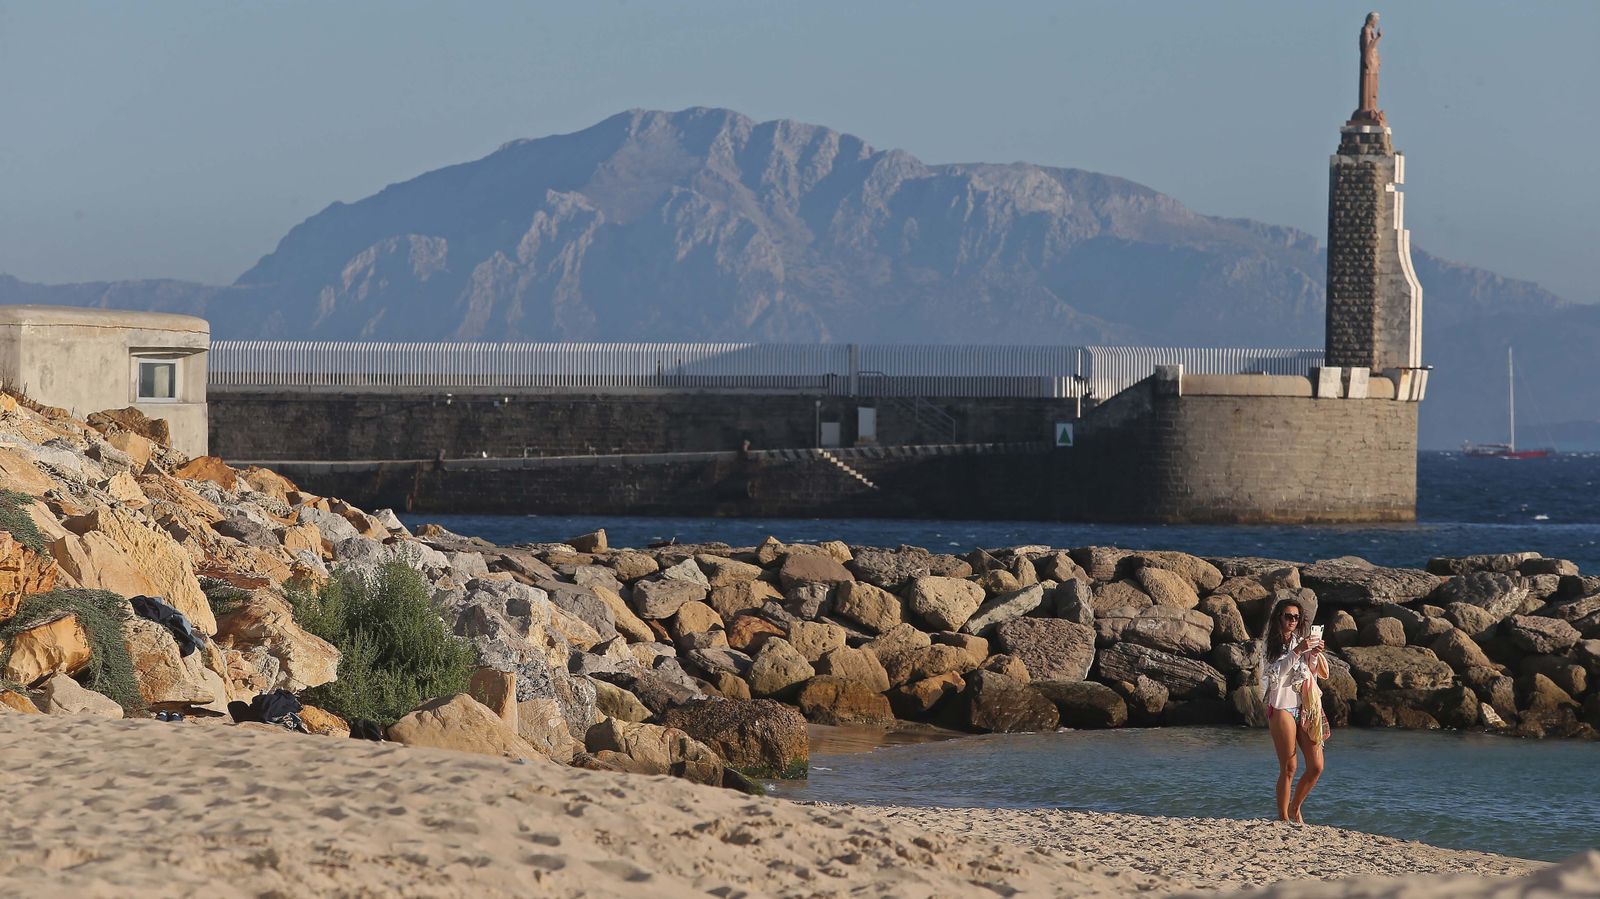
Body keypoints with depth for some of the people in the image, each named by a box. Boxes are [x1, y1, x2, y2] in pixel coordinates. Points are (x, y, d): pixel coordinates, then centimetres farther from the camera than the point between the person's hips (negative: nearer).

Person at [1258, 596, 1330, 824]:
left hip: (1306, 709, 5)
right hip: (1282, 708, -5)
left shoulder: (1302, 641, 13)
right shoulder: (1270, 646, 0)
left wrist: (1318, 654, -8)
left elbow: (1324, 673, 11)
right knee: (1289, 768, -6)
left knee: (1316, 767, 0)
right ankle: (1283, 819, 3)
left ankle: (1295, 809, 19)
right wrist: (1297, 651, -23)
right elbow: (1276, 674, -16)